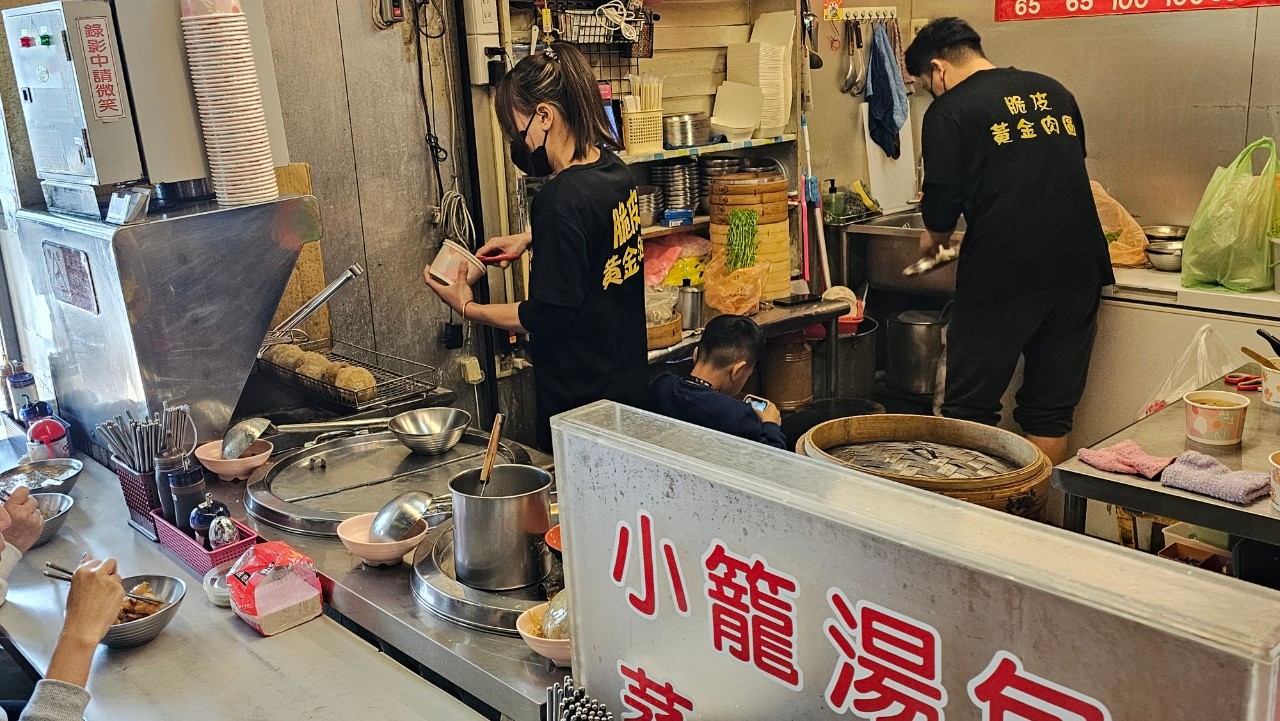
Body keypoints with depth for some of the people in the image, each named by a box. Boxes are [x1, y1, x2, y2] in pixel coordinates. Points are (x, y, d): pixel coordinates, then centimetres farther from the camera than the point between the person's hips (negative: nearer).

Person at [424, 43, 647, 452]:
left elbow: (548, 316, -22)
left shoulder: (561, 199, -25)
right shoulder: (615, 171, 2)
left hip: (580, 398, -9)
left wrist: (467, 308, -10)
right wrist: (531, 239, 15)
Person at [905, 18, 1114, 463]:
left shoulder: (948, 112, -4)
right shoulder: (1054, 91, 16)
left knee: (968, 411, 6)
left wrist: (934, 237, 12)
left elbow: (942, 206, -9)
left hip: (1000, 274, -6)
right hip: (1078, 269, 6)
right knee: (1050, 413, 12)